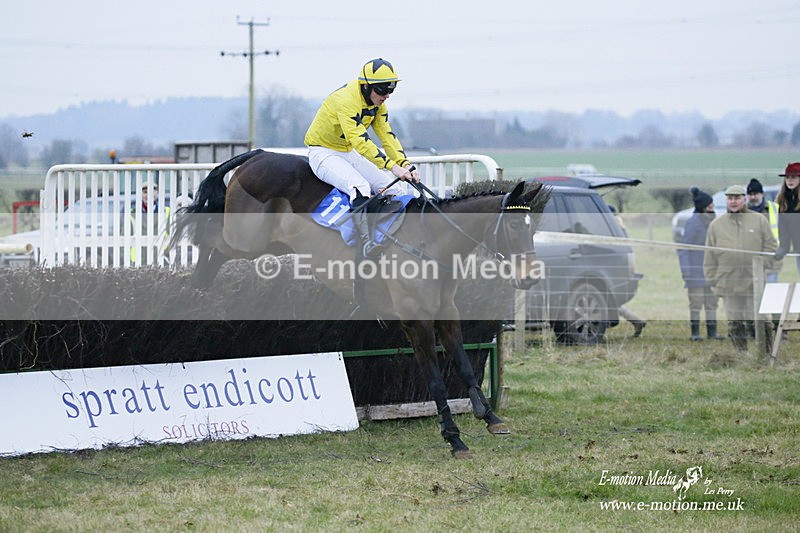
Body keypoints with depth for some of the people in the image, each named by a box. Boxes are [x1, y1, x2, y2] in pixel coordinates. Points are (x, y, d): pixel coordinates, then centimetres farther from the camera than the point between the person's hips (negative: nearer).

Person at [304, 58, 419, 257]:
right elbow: (359, 140, -37)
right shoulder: (346, 99, -28)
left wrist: (406, 165, -21)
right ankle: (367, 244, -35)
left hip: (348, 153, 9)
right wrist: (392, 166, -43)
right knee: (360, 187, -33)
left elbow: (387, 136, -4)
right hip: (323, 153, -9)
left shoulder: (377, 104, 0)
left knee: (391, 188, -6)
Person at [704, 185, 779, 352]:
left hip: (755, 282, -2)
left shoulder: (759, 221, 5)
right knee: (735, 324, 5)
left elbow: (770, 248, 6)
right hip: (728, 285, 2)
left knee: (761, 322, 0)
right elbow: (710, 257, 10)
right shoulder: (716, 225, 9)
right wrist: (712, 281, 4)